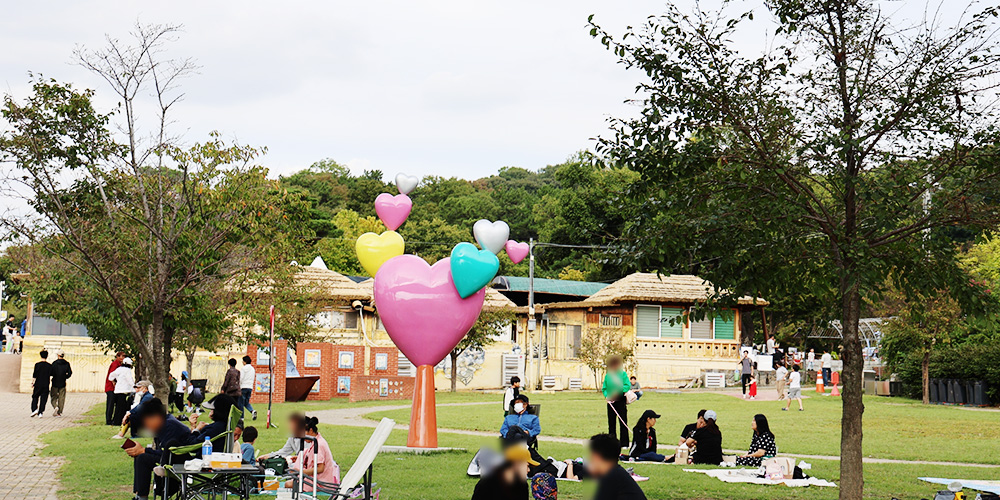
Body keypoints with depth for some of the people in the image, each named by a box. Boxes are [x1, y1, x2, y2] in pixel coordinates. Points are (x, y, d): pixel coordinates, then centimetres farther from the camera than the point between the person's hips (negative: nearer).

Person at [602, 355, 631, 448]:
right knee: (611, 423, 8)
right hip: (610, 401, 4)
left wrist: (618, 390, -18)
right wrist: (606, 395, -6)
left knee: (623, 423, -3)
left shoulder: (623, 374, -2)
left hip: (620, 400, -4)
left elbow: (628, 385, -7)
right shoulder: (608, 375, 8)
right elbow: (604, 388, 12)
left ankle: (624, 443, 0)